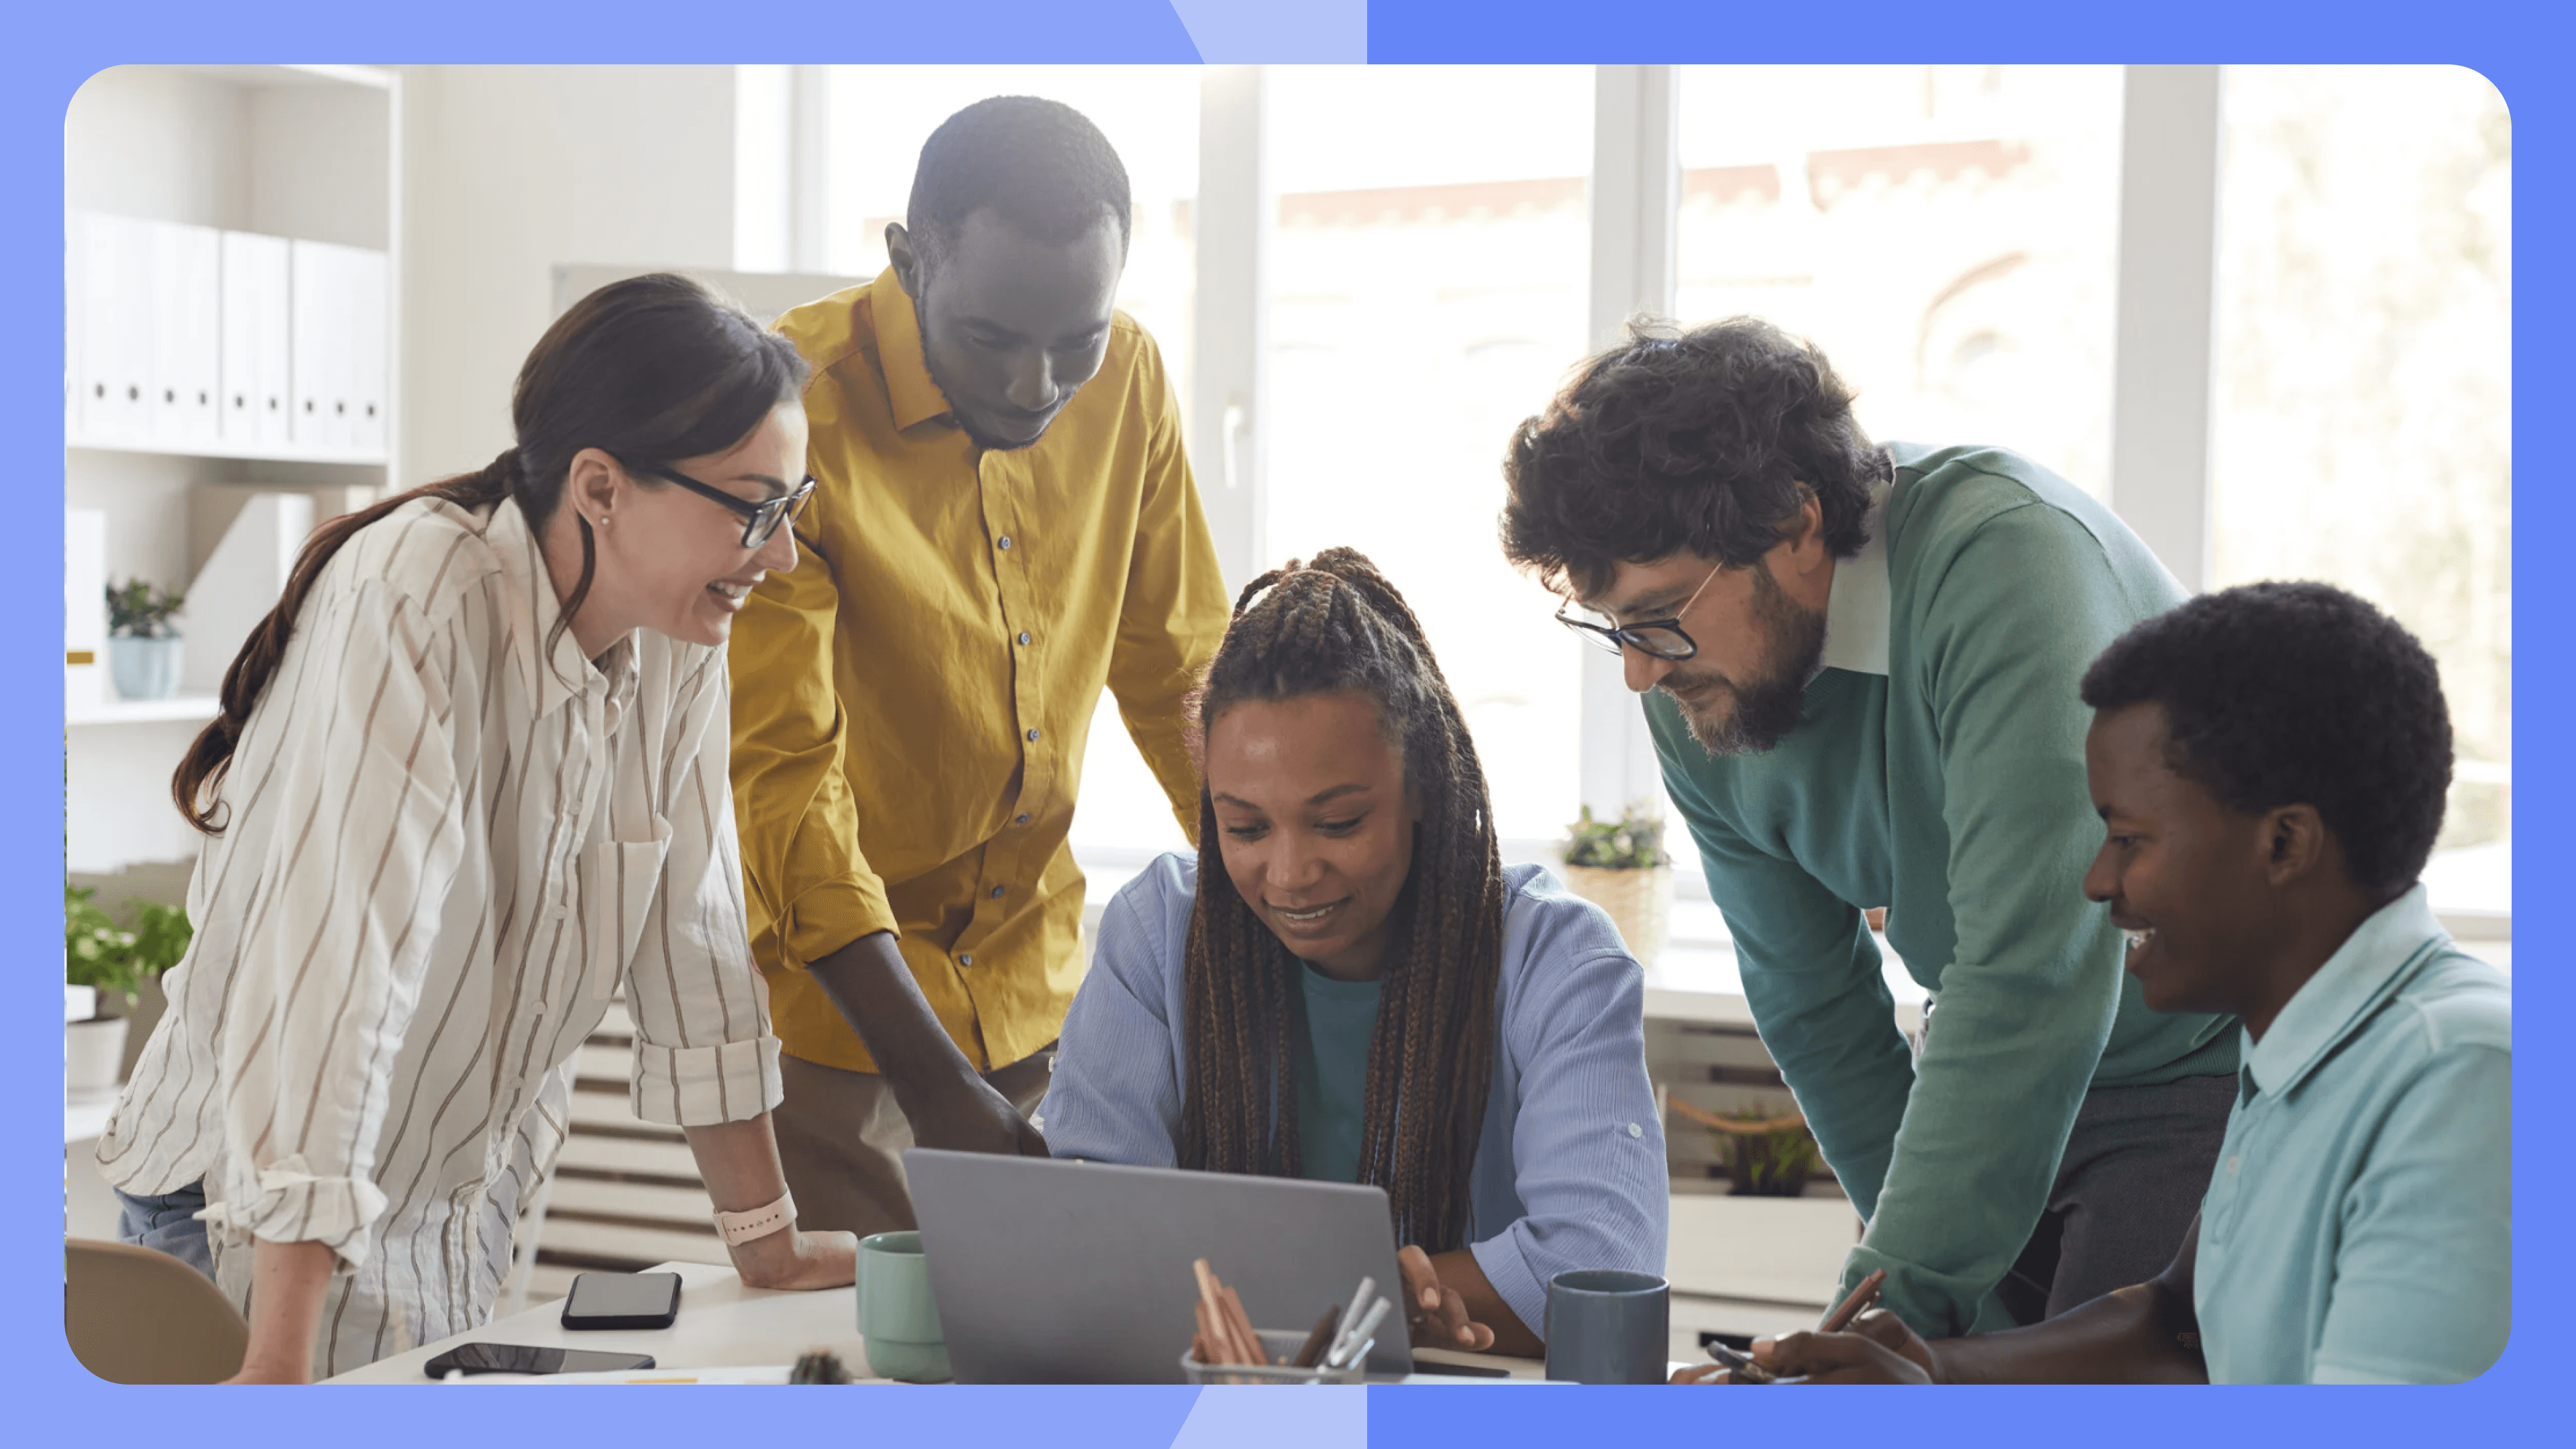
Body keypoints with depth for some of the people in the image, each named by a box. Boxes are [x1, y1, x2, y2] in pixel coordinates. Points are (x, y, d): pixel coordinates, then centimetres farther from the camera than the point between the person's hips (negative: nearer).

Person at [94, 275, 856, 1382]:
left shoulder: (682, 632, -6)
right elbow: (344, 962, -34)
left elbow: (692, 927, 0)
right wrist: (280, 1367, -37)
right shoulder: (411, 607, -27)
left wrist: (765, 1243, 2)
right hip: (261, 1214, -6)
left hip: (470, 1196, 6)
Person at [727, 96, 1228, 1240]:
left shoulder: (1128, 381, -3)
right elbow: (781, 781, -22)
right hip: (829, 989, -4)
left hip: (1035, 979, 5)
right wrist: (938, 1090, -27)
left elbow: (1179, 672, 9)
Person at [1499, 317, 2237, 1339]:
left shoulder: (2003, 557, -31)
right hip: (2001, 1081, 6)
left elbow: (2029, 980, -35)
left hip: (2207, 1060, -5)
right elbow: (1813, 1008, 1)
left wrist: (1896, 1300, -34)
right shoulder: (1697, 697, -8)